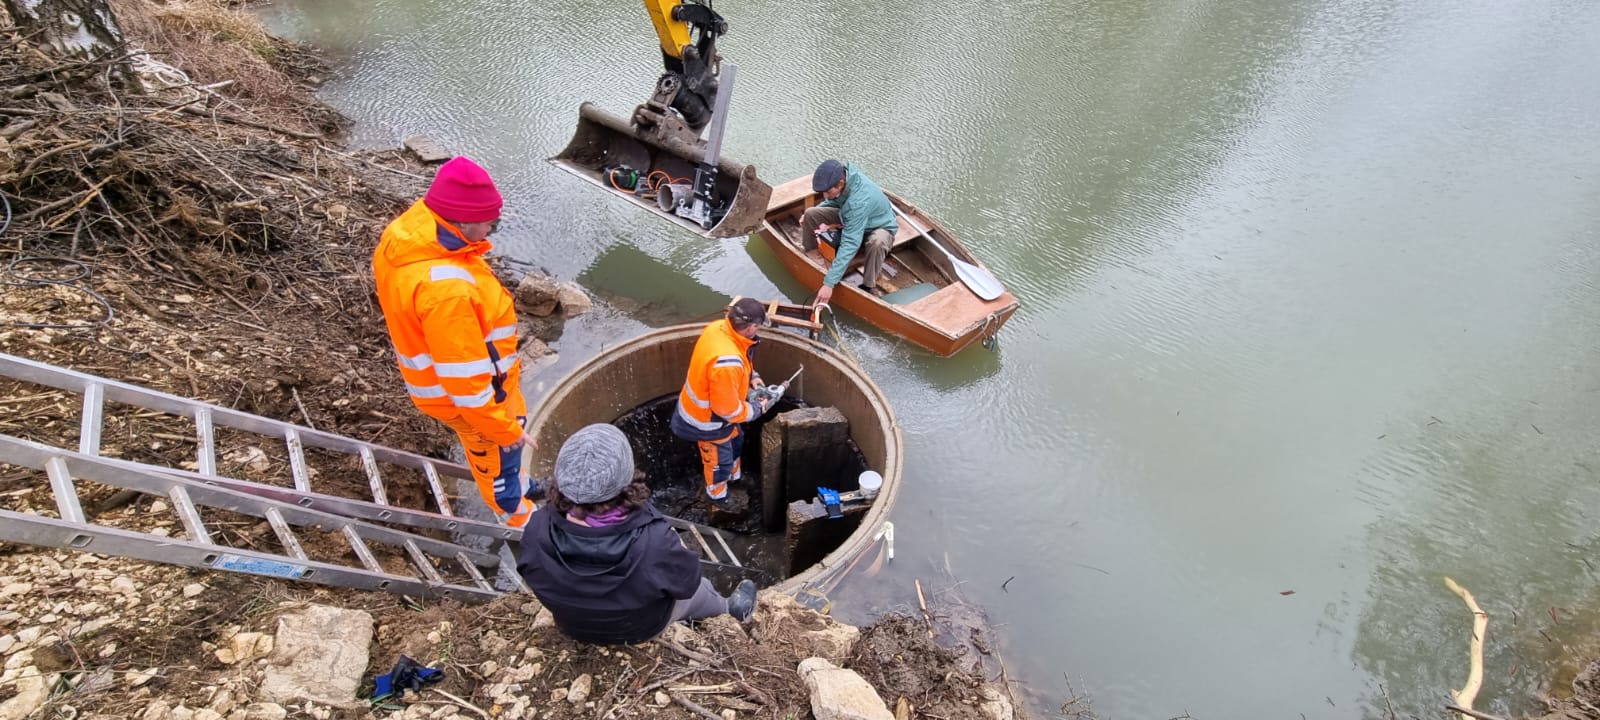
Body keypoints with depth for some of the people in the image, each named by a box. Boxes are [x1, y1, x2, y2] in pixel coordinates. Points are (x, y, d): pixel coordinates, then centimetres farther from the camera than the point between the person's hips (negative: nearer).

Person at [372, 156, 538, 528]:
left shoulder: (405, 232, -13)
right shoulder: (445, 289, -41)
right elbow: (464, 377, -33)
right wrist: (503, 427, -20)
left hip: (437, 371, 8)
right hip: (466, 394, -8)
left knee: (491, 448, 32)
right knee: (498, 452, 20)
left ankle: (512, 484, 60)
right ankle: (518, 515, 47)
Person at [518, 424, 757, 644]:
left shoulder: (537, 530, -35)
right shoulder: (654, 543, -44)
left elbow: (533, 574, -11)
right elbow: (687, 581, -22)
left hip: (571, 626, 3)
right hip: (641, 628, -3)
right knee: (697, 588, 29)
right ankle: (728, 608, 61)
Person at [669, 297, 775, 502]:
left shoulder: (719, 327, -17)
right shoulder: (727, 364, -44)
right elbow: (728, 409, -31)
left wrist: (751, 376, -3)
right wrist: (758, 408, -16)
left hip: (701, 405, 9)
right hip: (707, 419, -8)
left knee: (736, 438, 33)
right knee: (720, 459, 20)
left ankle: (734, 475, 60)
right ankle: (717, 494, 50)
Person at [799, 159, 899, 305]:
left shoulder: (859, 201, -42)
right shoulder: (840, 174, -21)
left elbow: (850, 244, -45)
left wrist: (829, 283, -47)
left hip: (879, 226, -7)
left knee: (877, 242, -43)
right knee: (810, 213, -8)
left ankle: (868, 286, -19)